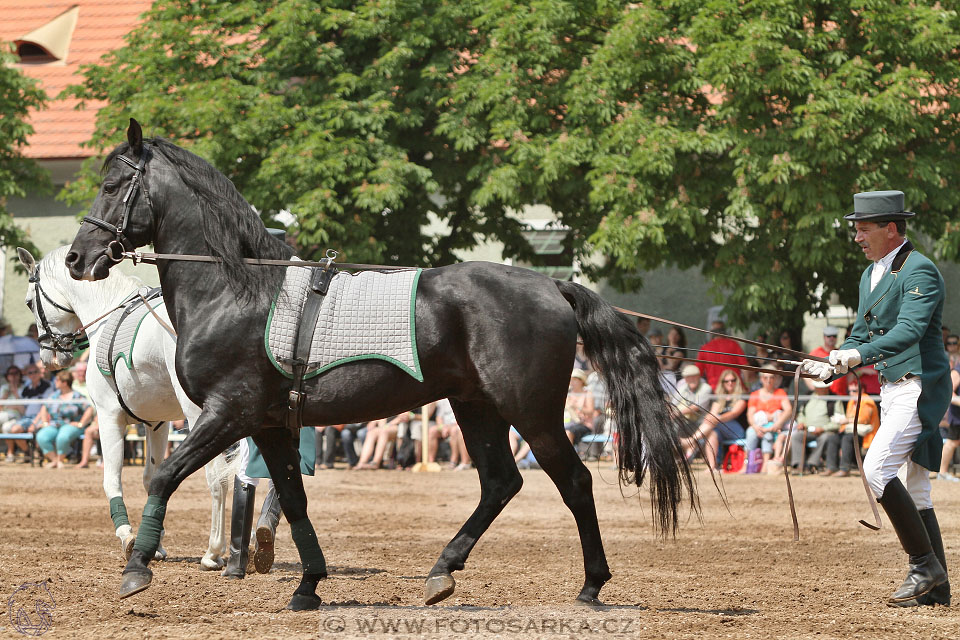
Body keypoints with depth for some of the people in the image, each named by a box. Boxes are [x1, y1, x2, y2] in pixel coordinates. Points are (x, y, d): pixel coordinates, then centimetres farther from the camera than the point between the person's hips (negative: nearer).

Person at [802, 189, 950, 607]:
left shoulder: (919, 271, -13)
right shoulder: (871, 276, 17)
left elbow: (910, 329, -27)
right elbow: (860, 336, 20)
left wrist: (860, 354, -40)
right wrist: (833, 367, 1)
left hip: (921, 387, -10)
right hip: (892, 389, 10)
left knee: (876, 468, -20)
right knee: (914, 490, 9)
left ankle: (924, 563, -13)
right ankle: (937, 587, 12)